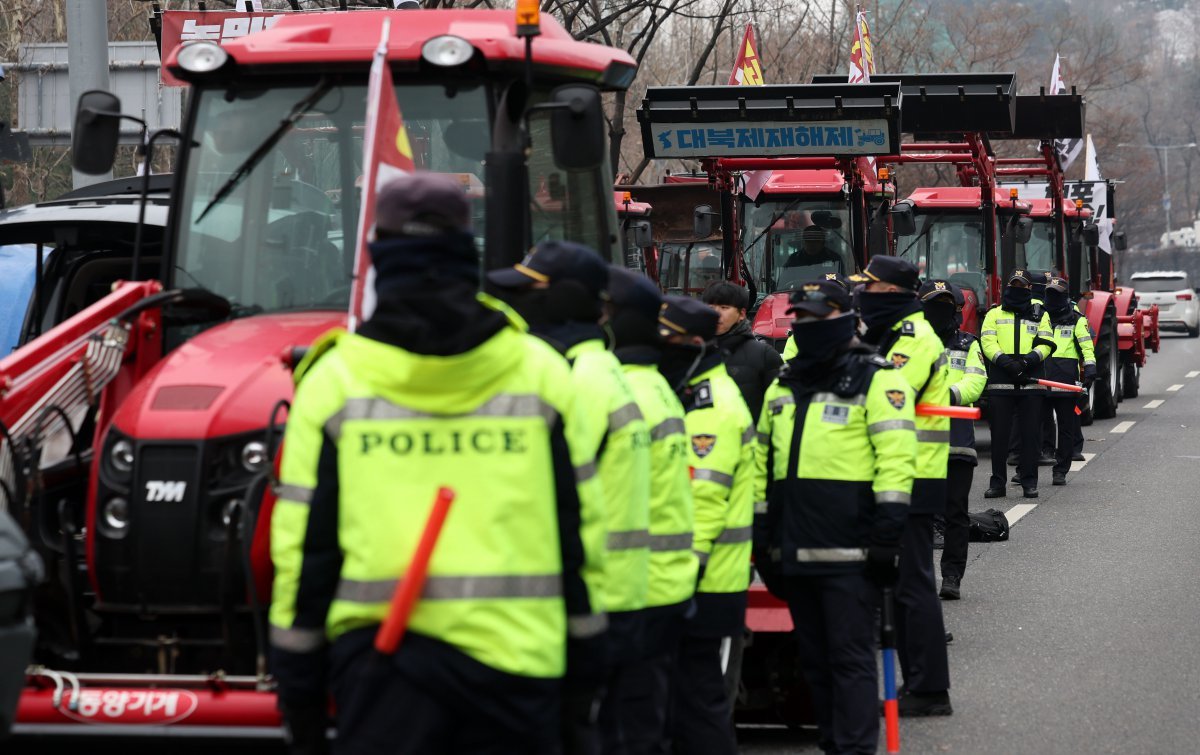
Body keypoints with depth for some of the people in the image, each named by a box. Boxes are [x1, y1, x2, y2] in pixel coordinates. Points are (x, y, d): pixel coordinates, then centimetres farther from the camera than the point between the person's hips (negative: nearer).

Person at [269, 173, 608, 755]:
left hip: (381, 657, -1)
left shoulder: (333, 379, 0)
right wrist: (583, 656, 16)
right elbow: (581, 525, 6)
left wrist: (297, 679, 8)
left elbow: (303, 540, 1)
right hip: (514, 657, 1)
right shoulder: (540, 373, 4)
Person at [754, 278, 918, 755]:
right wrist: (762, 531, 18)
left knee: (851, 657, -7)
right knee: (815, 659, 12)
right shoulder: (783, 385, 19)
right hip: (795, 550, 7)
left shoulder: (877, 380, -4)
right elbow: (763, 461, 23)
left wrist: (887, 531, -18)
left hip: (849, 553, -7)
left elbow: (896, 458, -11)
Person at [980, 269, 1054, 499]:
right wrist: (1004, 361, -17)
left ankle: (1029, 481, 5)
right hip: (1000, 383, 0)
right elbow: (987, 342, 0)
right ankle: (997, 482, 4)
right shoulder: (994, 314, 14)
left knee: (1031, 433, 0)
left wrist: (1029, 359, -16)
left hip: (1031, 382, 0)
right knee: (999, 433, -1)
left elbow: (1046, 344, 4)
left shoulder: (1040, 315, 16)